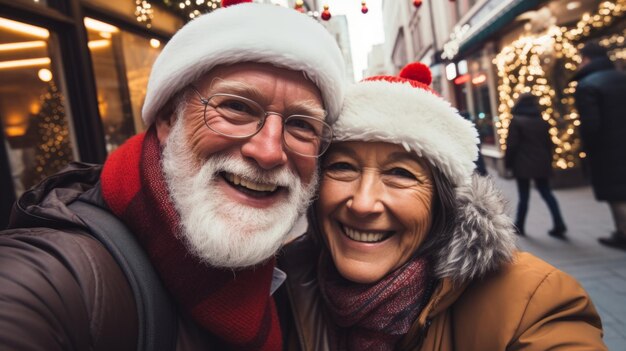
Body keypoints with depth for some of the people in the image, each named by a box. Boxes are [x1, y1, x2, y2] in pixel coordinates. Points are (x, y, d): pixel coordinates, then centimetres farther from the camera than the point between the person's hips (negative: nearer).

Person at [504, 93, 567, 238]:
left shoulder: (516, 121, -9)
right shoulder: (542, 121, 11)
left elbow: (512, 145, -12)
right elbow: (548, 143, 14)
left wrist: (508, 163, -4)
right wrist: (548, 161, 20)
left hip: (523, 164, -5)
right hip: (541, 163, 5)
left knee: (524, 196, 1)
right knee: (546, 192, 10)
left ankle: (519, 226, 12)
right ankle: (559, 224, 2)